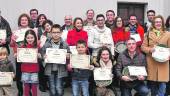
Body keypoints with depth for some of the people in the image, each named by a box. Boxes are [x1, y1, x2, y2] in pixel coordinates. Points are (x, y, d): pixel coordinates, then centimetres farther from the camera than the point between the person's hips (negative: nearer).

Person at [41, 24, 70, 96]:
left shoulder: (64, 44, -2)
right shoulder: (46, 44, -1)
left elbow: (69, 56, 5)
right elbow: (41, 54, 6)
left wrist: (67, 56, -16)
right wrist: (44, 56, -14)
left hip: (60, 70, -1)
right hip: (50, 70, 1)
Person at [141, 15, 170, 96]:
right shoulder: (148, 34, 5)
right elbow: (143, 46, 5)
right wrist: (150, 50, -14)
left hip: (163, 62, 0)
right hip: (151, 62, 1)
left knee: (162, 82, -4)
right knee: (152, 82, 10)